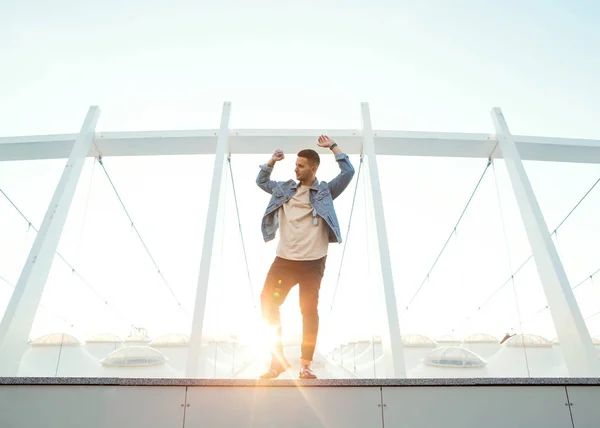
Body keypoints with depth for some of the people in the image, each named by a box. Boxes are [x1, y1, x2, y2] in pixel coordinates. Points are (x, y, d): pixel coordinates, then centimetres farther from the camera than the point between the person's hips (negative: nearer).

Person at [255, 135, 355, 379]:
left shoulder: (325, 192, 3)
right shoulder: (285, 188, 13)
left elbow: (348, 172, -4)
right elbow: (261, 181, 27)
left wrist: (332, 147, -1)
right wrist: (272, 161, 13)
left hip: (312, 262, -3)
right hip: (284, 259, 4)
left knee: (309, 311, 2)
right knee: (267, 302, -1)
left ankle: (306, 365, 12)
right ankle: (278, 359, 13)